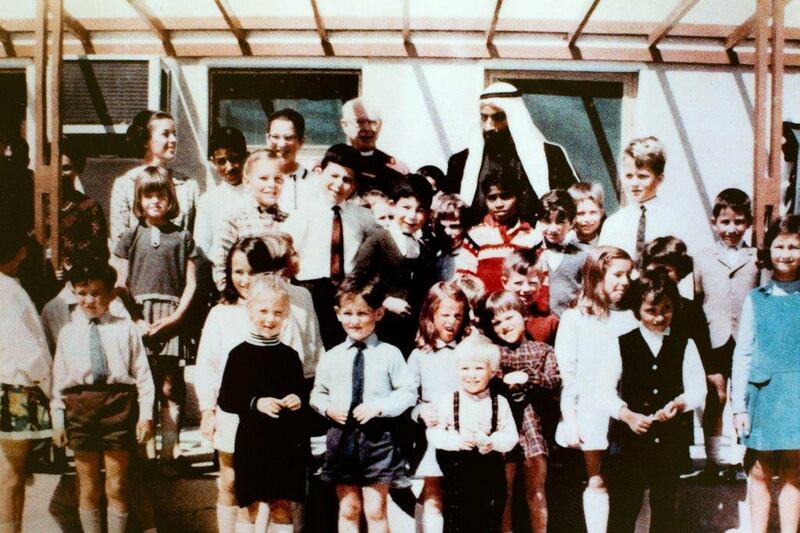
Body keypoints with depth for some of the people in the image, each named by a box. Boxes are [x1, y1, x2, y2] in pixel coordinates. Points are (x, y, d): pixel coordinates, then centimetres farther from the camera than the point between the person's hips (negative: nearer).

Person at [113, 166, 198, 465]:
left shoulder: (182, 237, 9)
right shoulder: (130, 237, 11)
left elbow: (191, 283, 5)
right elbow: (121, 285, 8)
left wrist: (176, 316, -7)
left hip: (171, 319, -1)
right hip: (137, 319, 1)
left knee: (170, 387, -1)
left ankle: (170, 449, 3)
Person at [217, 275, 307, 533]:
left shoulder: (290, 356, 6)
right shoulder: (240, 354, -3)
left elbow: (302, 393, 16)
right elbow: (225, 400, -4)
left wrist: (299, 401, -6)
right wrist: (256, 403, -17)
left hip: (288, 443, 2)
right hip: (252, 441, -2)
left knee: (282, 506, 9)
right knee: (251, 506, 6)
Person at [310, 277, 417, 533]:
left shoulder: (389, 354, -5)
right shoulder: (331, 357, 3)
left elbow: (408, 392, -4)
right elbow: (317, 393, 12)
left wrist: (379, 407, -17)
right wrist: (328, 408, -8)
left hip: (377, 437, -2)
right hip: (341, 436, 3)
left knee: (376, 511, 6)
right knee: (348, 510, 13)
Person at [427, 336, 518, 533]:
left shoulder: (500, 403, -1)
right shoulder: (447, 402, -4)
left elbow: (511, 436, -2)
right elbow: (434, 434, -7)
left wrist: (492, 442, -20)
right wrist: (458, 440, -21)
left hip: (491, 474, 1)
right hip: (457, 474, -1)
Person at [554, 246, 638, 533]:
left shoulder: (630, 318, 6)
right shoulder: (574, 318, 1)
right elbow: (566, 374, 0)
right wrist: (569, 420, -3)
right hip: (591, 410, -1)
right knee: (597, 481, 4)